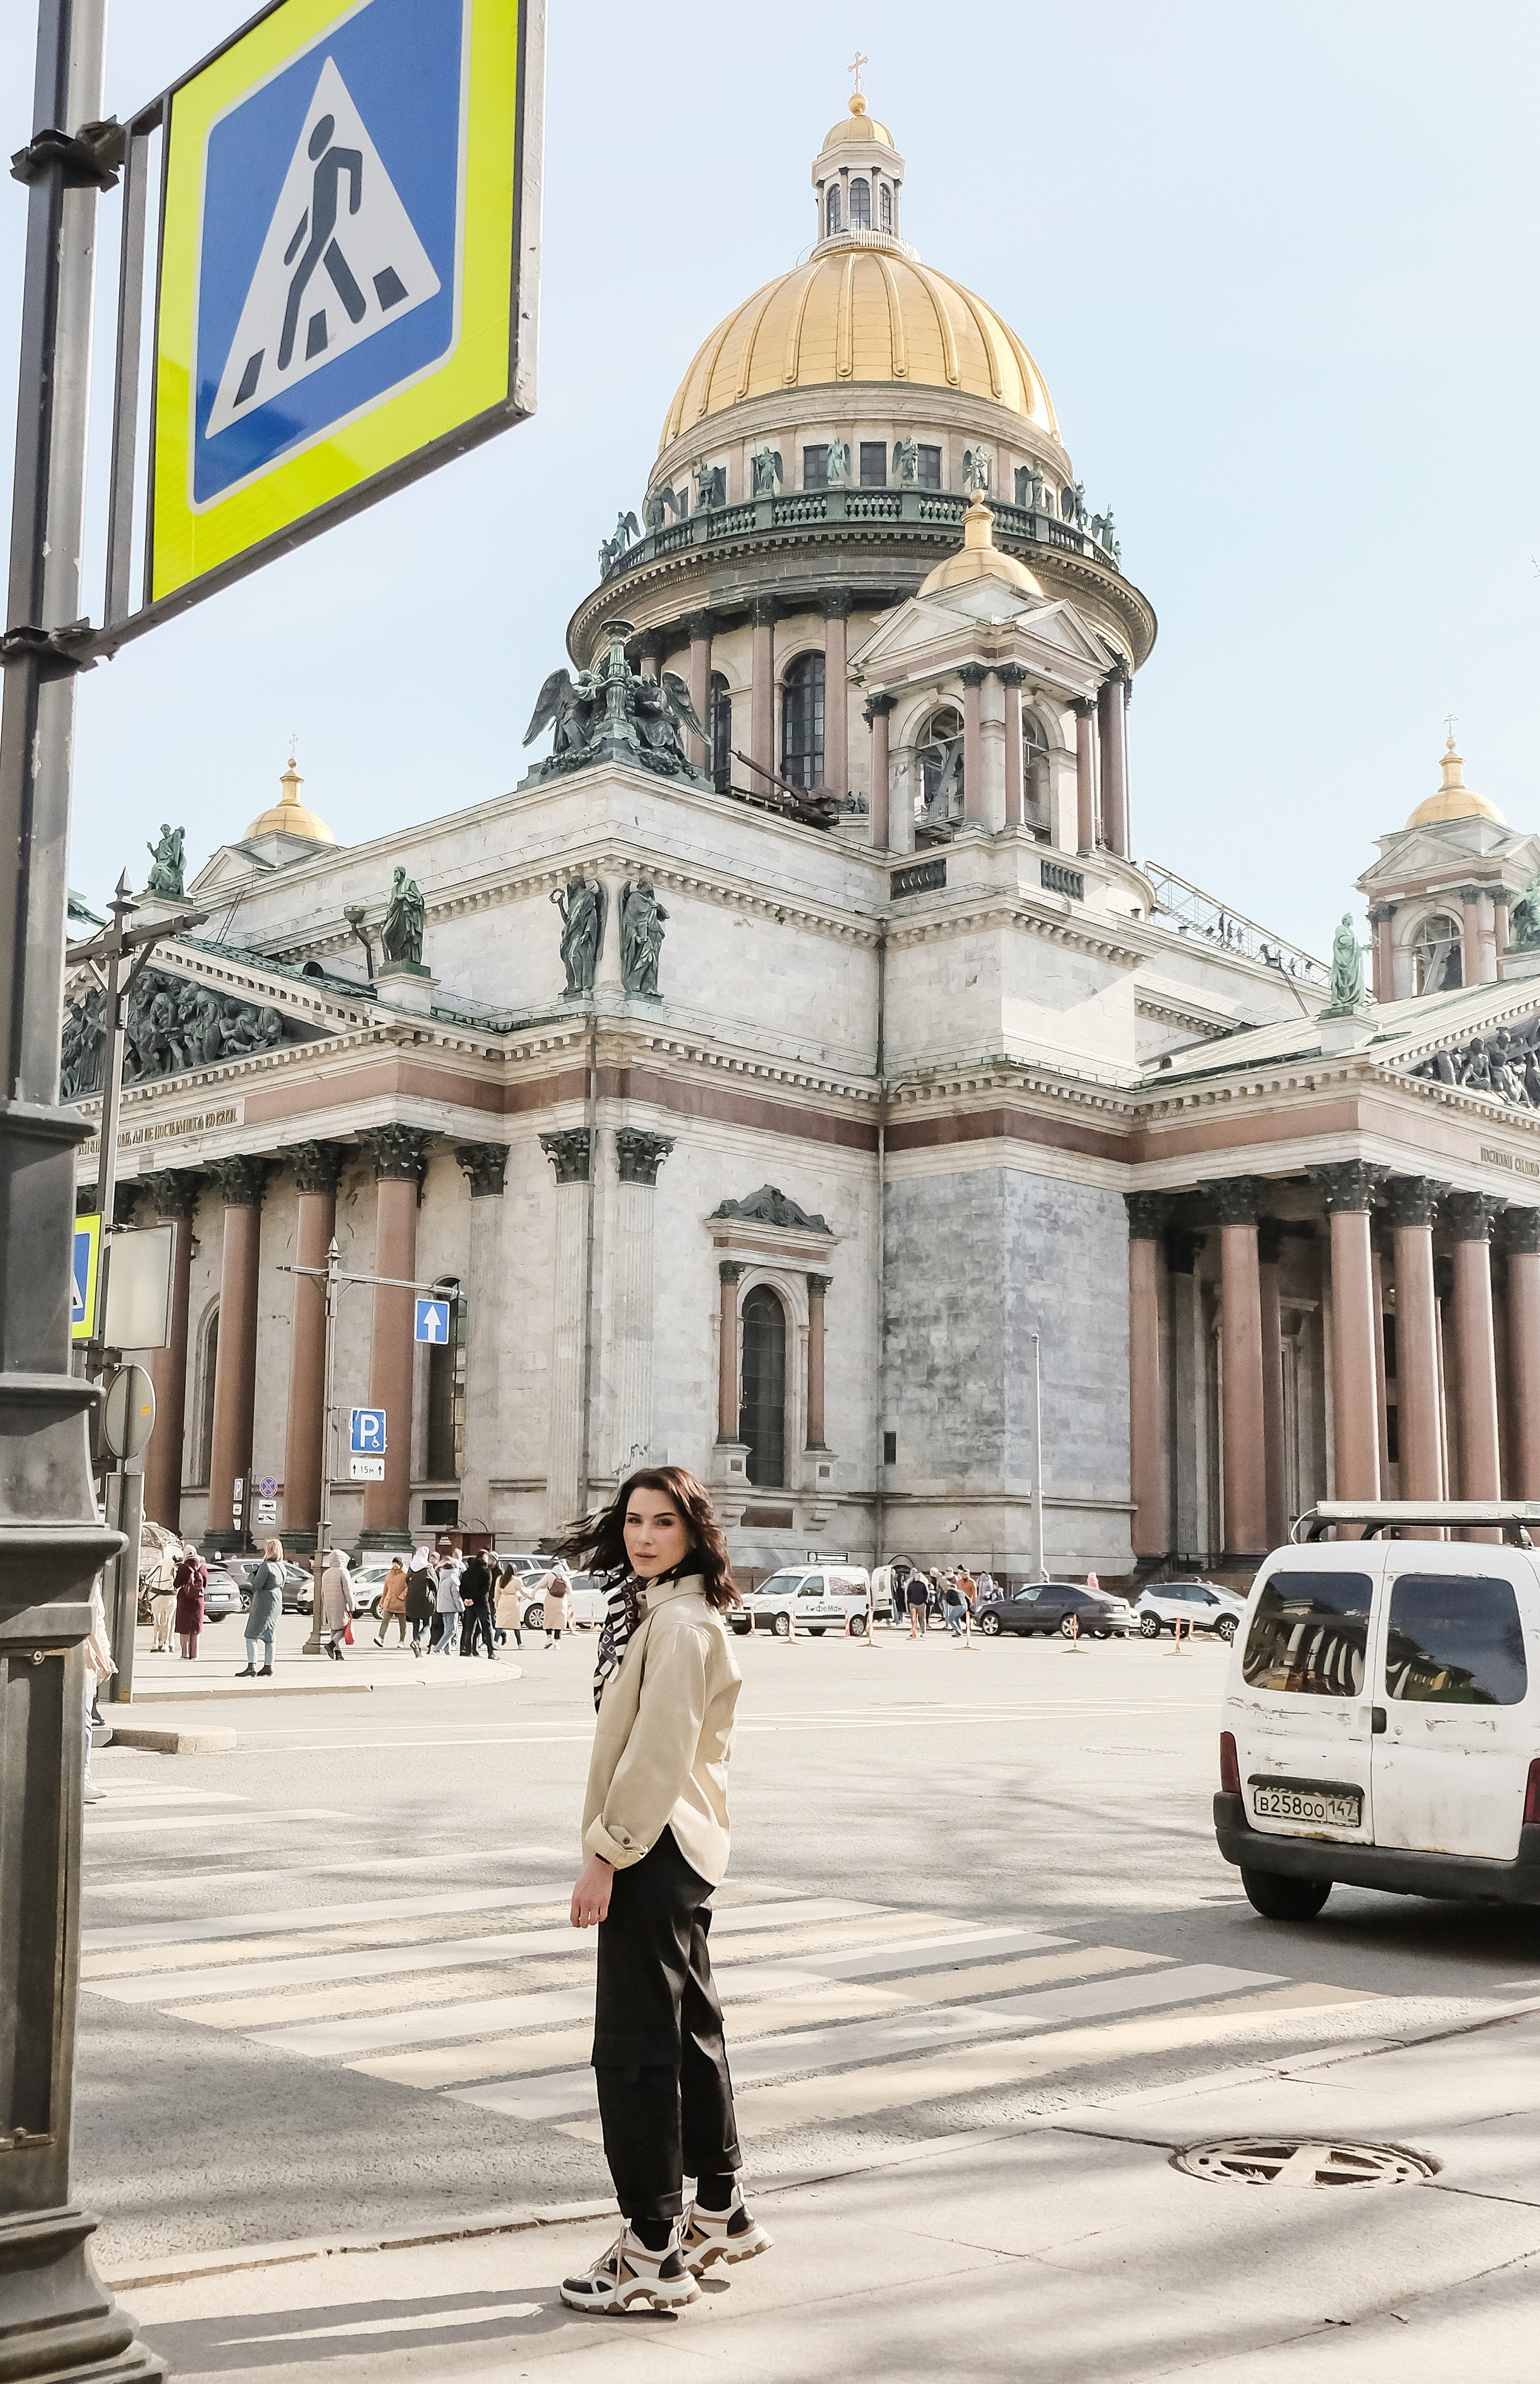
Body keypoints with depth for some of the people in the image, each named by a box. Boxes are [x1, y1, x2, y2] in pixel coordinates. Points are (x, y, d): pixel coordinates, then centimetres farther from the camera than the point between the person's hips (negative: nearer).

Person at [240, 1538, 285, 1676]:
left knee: (251, 1636, -8)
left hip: (263, 1606, -9)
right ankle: (268, 1667, 17)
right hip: (276, 1605, 9)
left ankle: (252, 1667, -17)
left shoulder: (266, 1566, -15)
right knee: (269, 1637, 15)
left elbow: (257, 1585, -19)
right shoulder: (281, 1567, 10)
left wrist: (252, 1576, -1)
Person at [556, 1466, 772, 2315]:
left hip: (653, 1851, -11)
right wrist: (615, 1845, 18)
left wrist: (606, 1855, -20)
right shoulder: (656, 1610, 15)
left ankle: (653, 2253, 3)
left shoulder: (677, 1622, -18)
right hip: (680, 1847, 11)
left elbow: (659, 1751, -22)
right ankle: (719, 2213, 32)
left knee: (633, 2050, -4)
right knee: (688, 2031, 19)